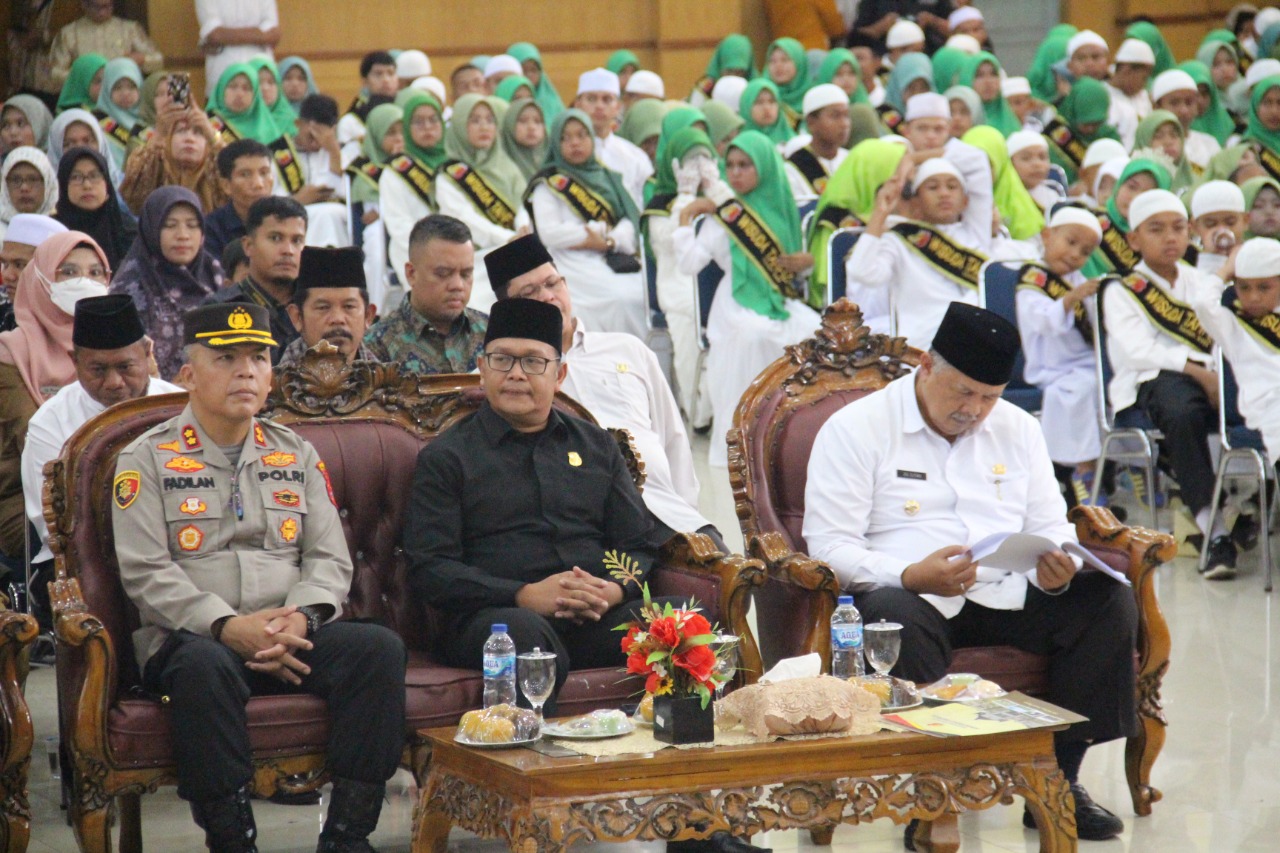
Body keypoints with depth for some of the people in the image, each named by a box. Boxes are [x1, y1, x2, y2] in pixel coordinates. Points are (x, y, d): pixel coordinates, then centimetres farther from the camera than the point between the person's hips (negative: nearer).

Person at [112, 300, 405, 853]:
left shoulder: (297, 456, 18)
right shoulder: (147, 460, 6)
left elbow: (330, 559, 11)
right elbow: (146, 573, -5)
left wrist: (300, 618, -12)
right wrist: (226, 626, -19)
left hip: (293, 638, 4)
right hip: (189, 639, -4)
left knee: (379, 648, -24)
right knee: (204, 665, -39)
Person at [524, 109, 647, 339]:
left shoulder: (608, 179, 22)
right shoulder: (548, 184, 7)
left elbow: (629, 222, 10)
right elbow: (550, 233, -8)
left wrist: (609, 241, -12)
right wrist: (603, 229, -4)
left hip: (613, 259, 5)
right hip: (574, 263, -5)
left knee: (642, 294, -23)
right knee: (622, 300, -30)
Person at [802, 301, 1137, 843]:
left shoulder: (1017, 429, 17)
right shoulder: (854, 430, 0)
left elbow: (1049, 527, 16)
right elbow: (830, 545, -8)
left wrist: (1058, 570, -10)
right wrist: (910, 576, -26)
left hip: (1005, 596, 5)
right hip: (910, 595, -5)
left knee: (1109, 600, -18)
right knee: (898, 618, -40)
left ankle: (1060, 778, -14)